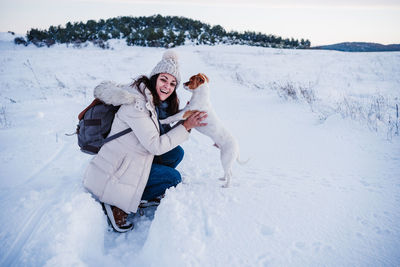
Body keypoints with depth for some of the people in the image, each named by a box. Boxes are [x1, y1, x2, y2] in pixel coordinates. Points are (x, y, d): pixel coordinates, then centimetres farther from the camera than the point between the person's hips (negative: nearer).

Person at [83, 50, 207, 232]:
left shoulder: (157, 102, 6)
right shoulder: (137, 103, -24)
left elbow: (165, 133, 8)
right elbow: (155, 146, -24)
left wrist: (186, 116, -2)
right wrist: (186, 126, -17)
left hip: (132, 158, 9)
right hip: (114, 171, -9)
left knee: (176, 153, 2)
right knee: (174, 178, -7)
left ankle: (142, 190, 8)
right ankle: (116, 203, -3)